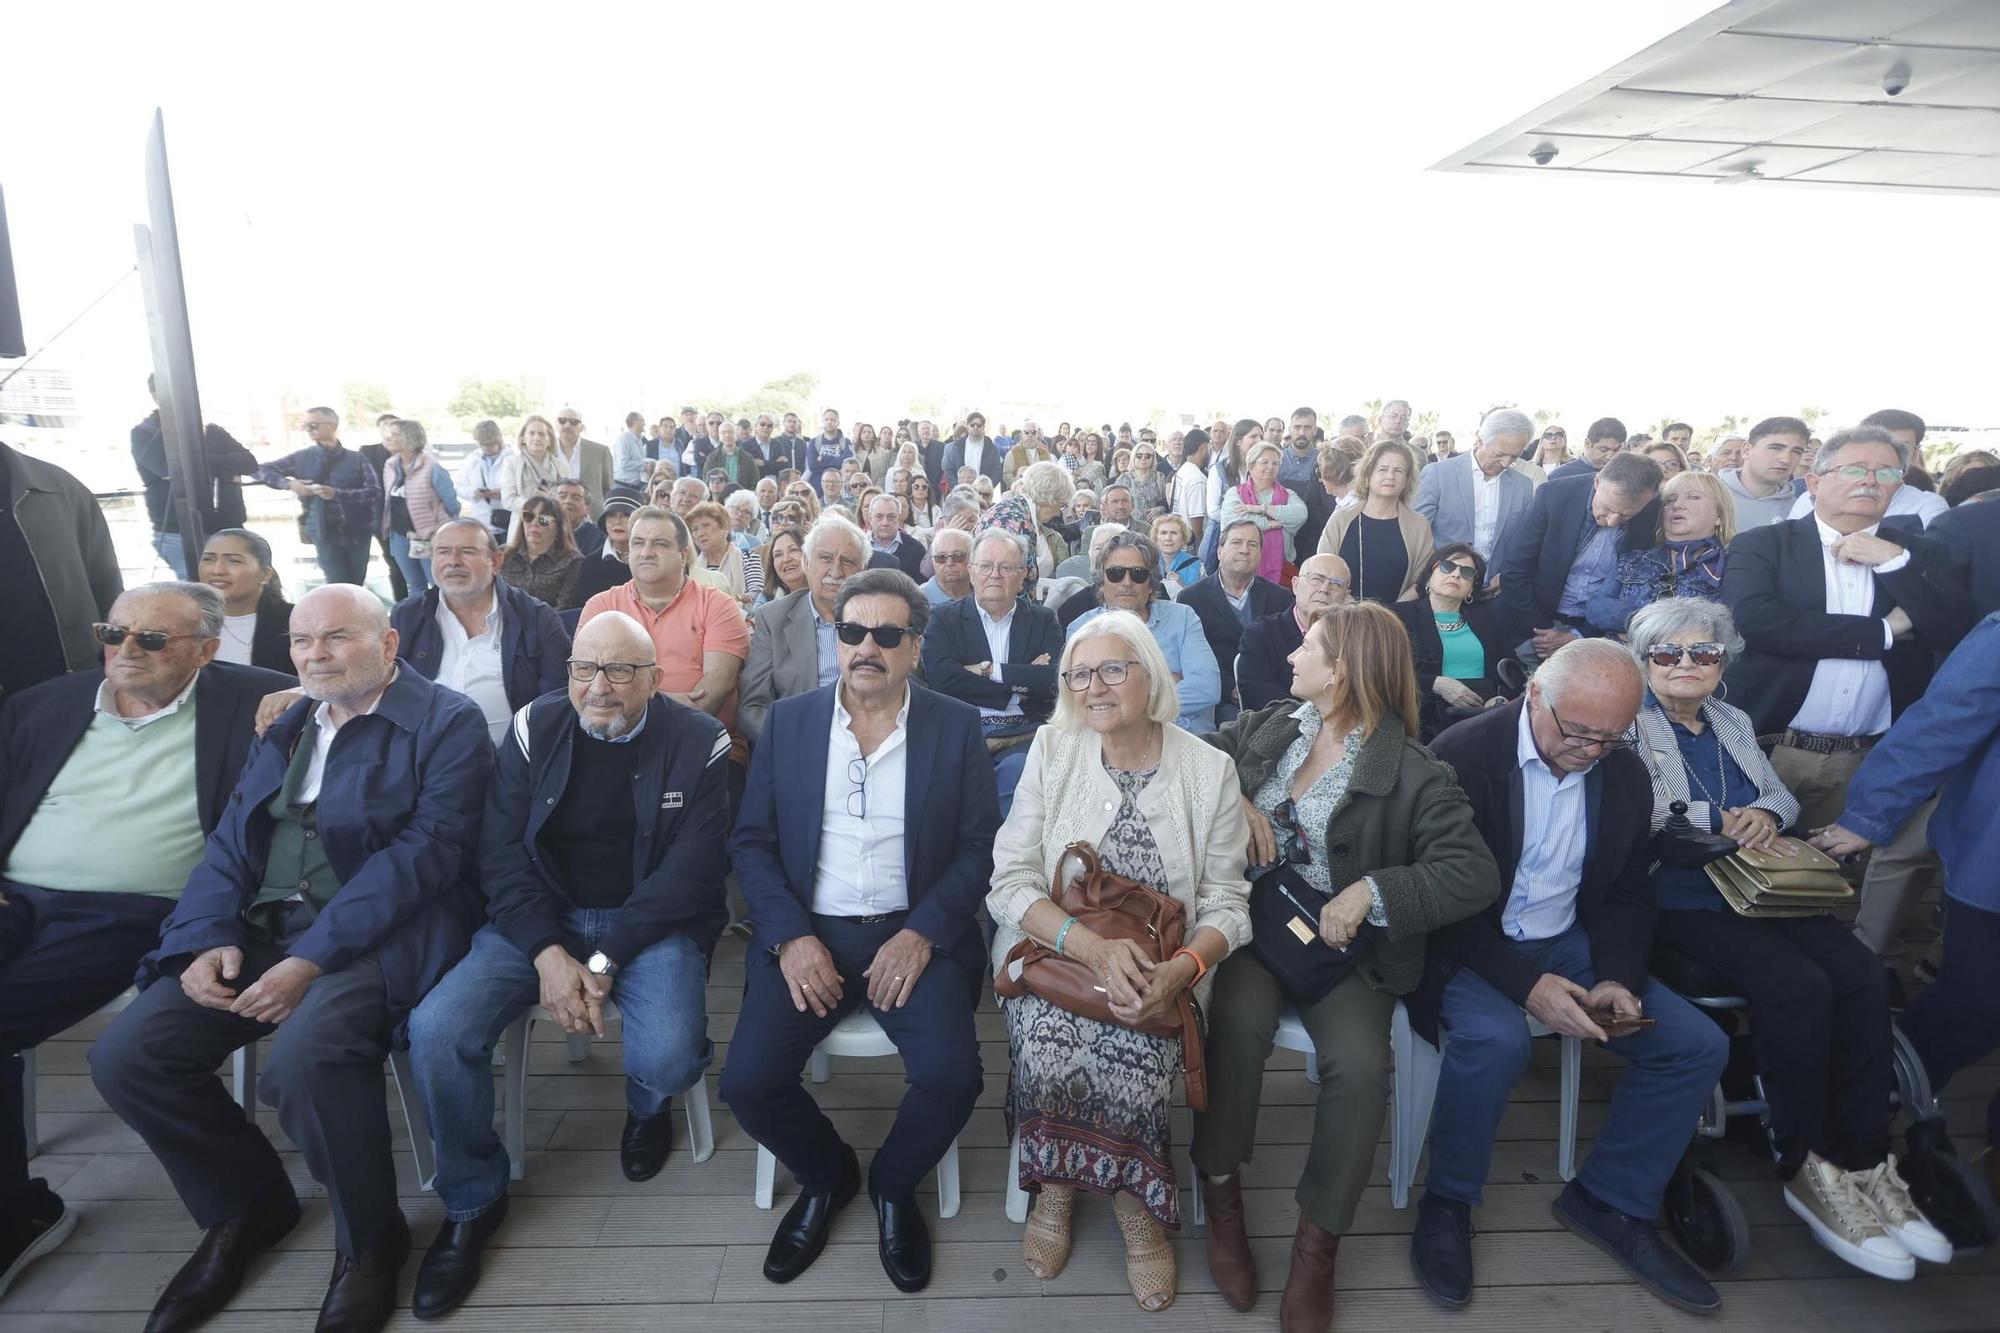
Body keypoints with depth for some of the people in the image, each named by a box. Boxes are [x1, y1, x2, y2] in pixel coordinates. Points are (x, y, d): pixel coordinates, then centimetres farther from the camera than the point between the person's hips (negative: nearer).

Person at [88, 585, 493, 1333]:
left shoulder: (447, 723, -6)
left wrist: (313, 958, -21)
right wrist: (209, 937, -6)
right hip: (258, 928, 7)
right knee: (126, 1055, -10)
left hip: (378, 934, -7)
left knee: (304, 1056, -32)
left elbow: (424, 852, -16)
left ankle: (369, 1236, -3)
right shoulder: (284, 724, 17)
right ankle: (246, 1202, 17)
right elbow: (231, 842, 13)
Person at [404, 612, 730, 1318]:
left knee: (668, 1059, -28)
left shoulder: (698, 743, -7)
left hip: (652, 922, -2)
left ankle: (646, 1105, 14)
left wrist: (606, 961, -18)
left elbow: (690, 869, -11)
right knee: (436, 1030, -20)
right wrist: (547, 952, -16)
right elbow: (502, 850, -3)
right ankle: (471, 1201, 7)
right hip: (542, 916, 3)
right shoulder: (536, 728, -1)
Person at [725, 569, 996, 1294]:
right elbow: (751, 841, 4)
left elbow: (979, 847, -1)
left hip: (914, 934, -1)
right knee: (747, 1082, -16)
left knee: (951, 1077, -22)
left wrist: (922, 933, -14)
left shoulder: (957, 726, 1)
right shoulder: (788, 720, 5)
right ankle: (826, 1174, 19)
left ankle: (892, 1184, 14)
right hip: (807, 933, 2)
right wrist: (790, 936, -10)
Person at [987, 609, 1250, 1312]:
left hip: (1160, 969, 0)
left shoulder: (1210, 770, -2)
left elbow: (1226, 903, -1)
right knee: (1049, 1053, -28)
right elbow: (1010, 882, -7)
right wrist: (1093, 946, -24)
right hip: (1054, 952, 0)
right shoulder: (1052, 751, -2)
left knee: (1129, 1060, -29)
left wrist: (1181, 970, -23)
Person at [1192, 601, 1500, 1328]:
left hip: (1340, 943, -2)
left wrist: (1371, 891, -26)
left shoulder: (1414, 773, -8)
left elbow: (1474, 874, -16)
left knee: (1360, 1063, -27)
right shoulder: (1270, 725, 6)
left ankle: (1318, 1241, -4)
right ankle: (1221, 1196, -8)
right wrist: (1234, 801, -8)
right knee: (1238, 1018, -29)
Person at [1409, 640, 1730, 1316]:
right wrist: (1525, 983, -26)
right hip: (1470, 946, -6)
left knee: (1699, 1045, -7)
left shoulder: (1626, 776, 1)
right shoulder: (1464, 754, -18)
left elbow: (1627, 896, 9)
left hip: (1567, 944, 6)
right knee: (1496, 1039, -34)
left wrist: (1619, 978, -10)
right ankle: (1446, 1202, -7)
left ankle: (1611, 1201, 13)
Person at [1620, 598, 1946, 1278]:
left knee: (1864, 976, -19)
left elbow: (1783, 795, 19)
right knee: (1798, 985, -27)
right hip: (1680, 898, -6)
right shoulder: (1629, 724, -1)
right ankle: (1807, 1169, -12)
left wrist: (1765, 814, -4)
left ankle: (1862, 1159, -9)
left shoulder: (1734, 722, 20)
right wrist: (1724, 825, -11)